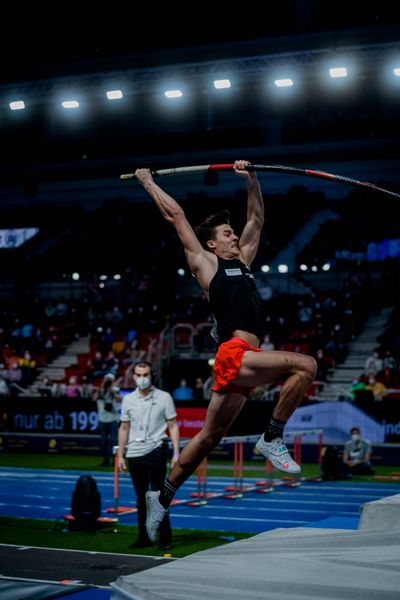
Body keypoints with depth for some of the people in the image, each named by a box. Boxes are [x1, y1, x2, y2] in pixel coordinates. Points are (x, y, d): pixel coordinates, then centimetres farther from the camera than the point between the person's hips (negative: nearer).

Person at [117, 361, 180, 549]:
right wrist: (120, 455, 8)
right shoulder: (128, 399, 8)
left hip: (155, 451, -3)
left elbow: (173, 426, -1)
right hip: (134, 454, 4)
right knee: (141, 497, 10)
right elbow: (124, 428, 12)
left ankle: (165, 538, 1)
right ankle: (144, 537, 17)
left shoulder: (164, 398, 0)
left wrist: (176, 453, -9)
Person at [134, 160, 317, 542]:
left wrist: (251, 179, 27)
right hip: (234, 356, -8)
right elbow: (176, 215, 9)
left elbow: (256, 218, 32)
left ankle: (162, 497, 20)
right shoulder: (205, 263, 6)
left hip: (243, 360, 8)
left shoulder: (242, 260, 24)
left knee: (209, 437, 12)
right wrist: (148, 183, 18)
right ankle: (272, 438, -14)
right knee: (304, 365, -21)